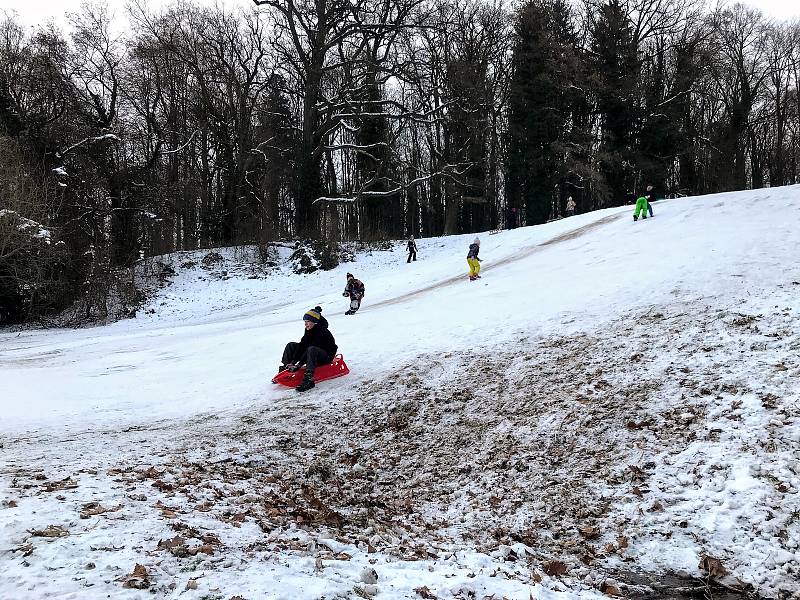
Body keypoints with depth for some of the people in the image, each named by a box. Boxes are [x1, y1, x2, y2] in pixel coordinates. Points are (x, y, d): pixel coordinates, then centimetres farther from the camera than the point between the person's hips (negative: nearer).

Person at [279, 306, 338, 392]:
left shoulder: (322, 332, -25)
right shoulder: (308, 330, -1)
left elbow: (311, 348, -31)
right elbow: (302, 345, -6)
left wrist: (299, 364, -35)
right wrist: (292, 361, -17)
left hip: (327, 357, -9)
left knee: (311, 350, -41)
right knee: (291, 345, 5)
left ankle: (308, 379, -48)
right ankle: (284, 370, -1)